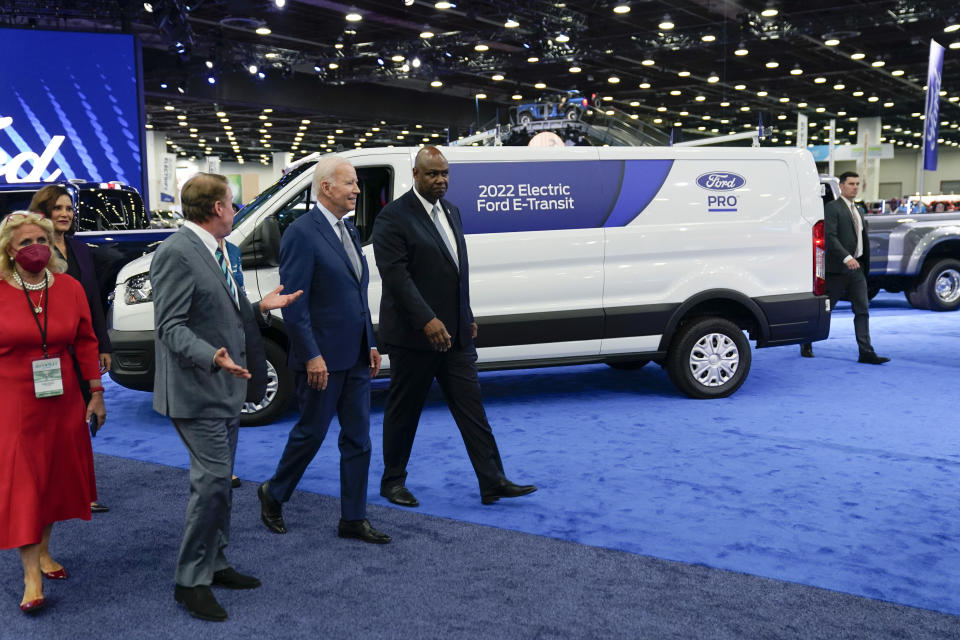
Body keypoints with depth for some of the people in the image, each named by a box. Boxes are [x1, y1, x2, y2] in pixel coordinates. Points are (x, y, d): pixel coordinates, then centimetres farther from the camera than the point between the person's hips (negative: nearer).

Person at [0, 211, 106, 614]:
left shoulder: (69, 288, 1)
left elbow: (86, 344, 5)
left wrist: (95, 394, 3)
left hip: (62, 402, 4)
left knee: (56, 476, 13)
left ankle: (43, 551, 32)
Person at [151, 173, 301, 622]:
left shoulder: (212, 250, 13)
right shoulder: (177, 252, -17)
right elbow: (171, 326, -21)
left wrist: (261, 307, 14)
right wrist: (213, 357, -35)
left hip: (223, 387, 10)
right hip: (196, 391, -10)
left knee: (218, 480, 17)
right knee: (213, 480, -8)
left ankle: (213, 564, 30)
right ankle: (190, 581, 6)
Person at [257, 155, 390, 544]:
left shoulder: (349, 230, 13)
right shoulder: (302, 233, -14)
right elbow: (293, 304, -17)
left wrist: (371, 344, 14)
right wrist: (312, 357, -19)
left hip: (355, 357, 8)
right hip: (322, 358, -8)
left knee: (357, 439, 10)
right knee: (310, 434, 7)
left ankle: (353, 519, 21)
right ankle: (273, 495, 32)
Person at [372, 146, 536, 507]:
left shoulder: (451, 212, 13)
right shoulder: (393, 217, -11)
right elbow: (395, 275, -20)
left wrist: (467, 318, 17)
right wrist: (427, 321, -27)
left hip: (454, 333, 7)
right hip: (413, 335, -6)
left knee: (471, 407, 5)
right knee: (403, 411, 8)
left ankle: (493, 482, 9)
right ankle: (392, 481, 24)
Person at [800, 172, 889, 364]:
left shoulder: (857, 211, 19)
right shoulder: (832, 208, -7)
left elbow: (862, 239, 22)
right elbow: (830, 236, -19)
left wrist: (864, 265, 16)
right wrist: (846, 257, -29)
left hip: (857, 268, 7)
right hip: (838, 268, -7)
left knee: (862, 310, 1)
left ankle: (866, 352, 0)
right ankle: (806, 343, 19)